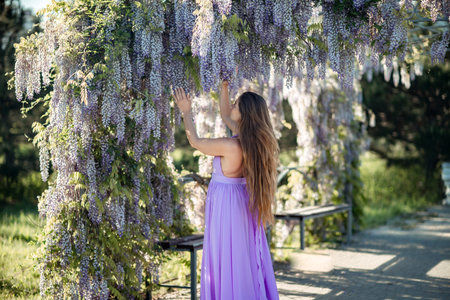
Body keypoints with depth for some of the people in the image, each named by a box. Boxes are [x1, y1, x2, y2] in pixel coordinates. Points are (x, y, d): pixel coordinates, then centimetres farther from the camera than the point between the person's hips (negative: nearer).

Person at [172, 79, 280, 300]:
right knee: (248, 260, 17)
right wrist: (224, 87, 16)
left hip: (227, 205, -8)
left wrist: (186, 111, 4)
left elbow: (195, 142, -8)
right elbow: (225, 116, 16)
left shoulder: (231, 146, -24)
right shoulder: (253, 138, -2)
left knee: (228, 262, 3)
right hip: (244, 203, 8)